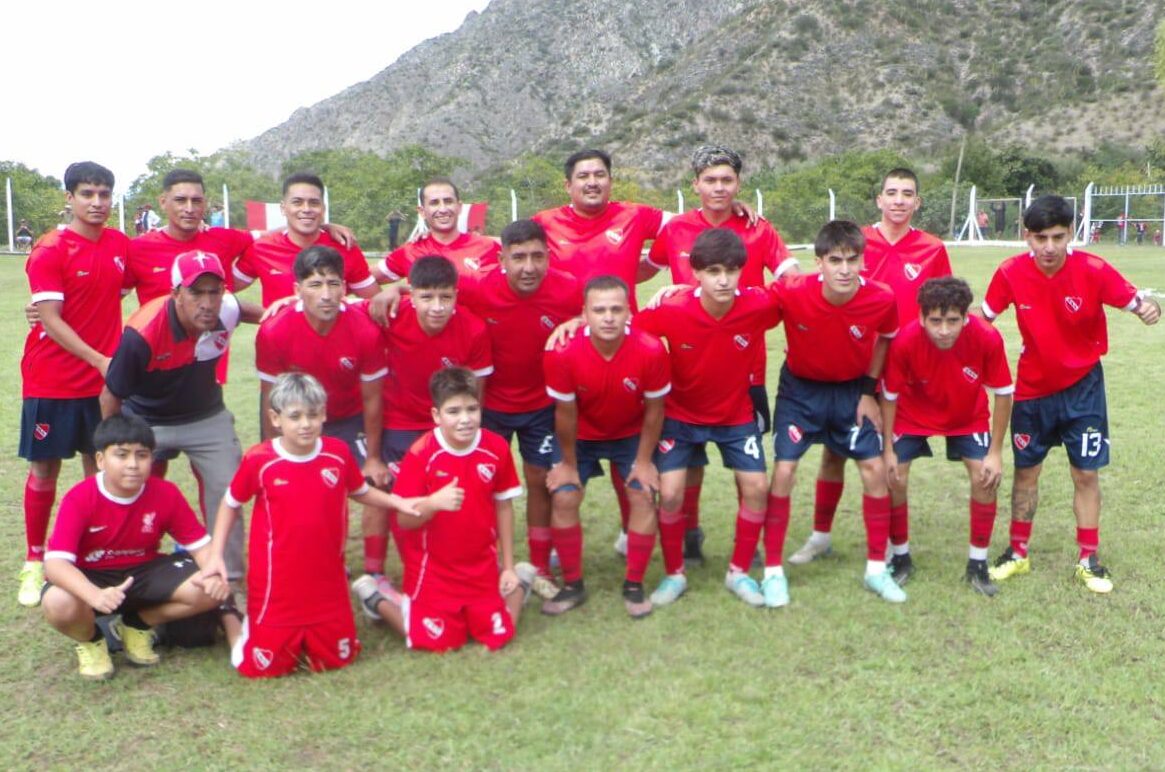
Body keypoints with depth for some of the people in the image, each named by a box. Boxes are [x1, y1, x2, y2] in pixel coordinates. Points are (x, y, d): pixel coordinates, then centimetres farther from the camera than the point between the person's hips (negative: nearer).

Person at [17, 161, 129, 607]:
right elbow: (50, 320, -16)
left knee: (100, 465, 9)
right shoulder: (50, 251, -11)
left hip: (103, 378, 4)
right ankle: (34, 562, 19)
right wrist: (100, 360, -23)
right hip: (53, 381, -4)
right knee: (44, 469, 6)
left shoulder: (121, 245, 3)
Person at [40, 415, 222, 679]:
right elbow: (55, 563, -32)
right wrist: (94, 595, -52)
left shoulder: (166, 494, -14)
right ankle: (90, 639, 2)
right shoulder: (79, 499, -23)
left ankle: (137, 625, 8)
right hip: (91, 577, -3)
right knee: (58, 604, -37)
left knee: (209, 590, -21)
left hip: (144, 573, 3)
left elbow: (199, 544, -8)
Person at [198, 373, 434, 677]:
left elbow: (360, 491, 11)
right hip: (275, 586, -2)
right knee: (262, 666, 3)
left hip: (327, 582, 3)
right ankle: (251, 624, 33)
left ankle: (308, 636, 40)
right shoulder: (258, 461, -14)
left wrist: (396, 501, -4)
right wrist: (216, 555, -1)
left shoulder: (338, 453, -7)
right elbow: (230, 504, 3)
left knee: (337, 659, 10)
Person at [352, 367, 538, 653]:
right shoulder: (421, 454, -19)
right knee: (436, 640, -3)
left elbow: (503, 507, 1)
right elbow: (405, 521, -16)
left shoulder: (497, 448, -10)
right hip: (432, 570, -2)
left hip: (482, 569, 2)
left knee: (500, 635, -1)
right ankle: (377, 598, 22)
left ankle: (519, 580, 29)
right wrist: (434, 503, -37)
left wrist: (508, 566, 3)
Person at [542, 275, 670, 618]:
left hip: (632, 434, 0)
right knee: (563, 499, -9)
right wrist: (569, 463, -6)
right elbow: (565, 413, -17)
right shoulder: (562, 353, -32)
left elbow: (654, 410, -15)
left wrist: (644, 461, -9)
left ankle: (634, 586, 7)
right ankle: (572, 586, 9)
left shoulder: (651, 350, -31)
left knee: (644, 496, -11)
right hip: (582, 436, 0)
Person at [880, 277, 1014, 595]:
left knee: (985, 478, -9)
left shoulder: (987, 339, -32)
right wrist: (888, 449, -14)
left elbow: (1003, 393, -17)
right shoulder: (904, 342, -34)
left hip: (969, 416, 1)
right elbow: (889, 395, -17)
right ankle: (901, 559, 16)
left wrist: (995, 452, -15)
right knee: (894, 480, -6)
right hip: (913, 415, -1)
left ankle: (978, 565, 9)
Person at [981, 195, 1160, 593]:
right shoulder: (1011, 273, -15)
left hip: (1082, 386, -1)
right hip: (1032, 388, 1)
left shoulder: (1093, 270, -19)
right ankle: (1017, 553, 26)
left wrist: (1149, 308, -38)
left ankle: (1088, 560, 18)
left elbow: (1137, 301, -15)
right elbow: (983, 319, -3)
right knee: (1025, 471, 11)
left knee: (1086, 473, 4)